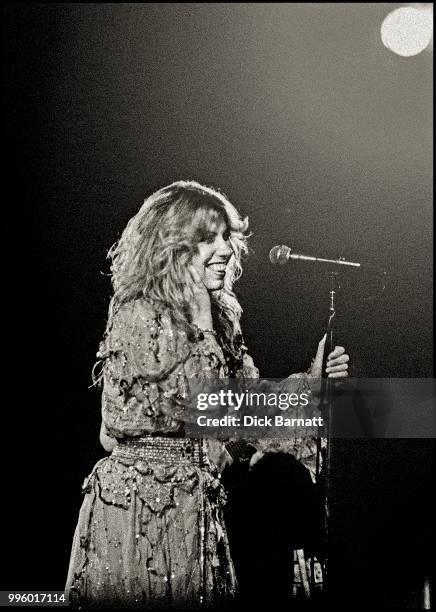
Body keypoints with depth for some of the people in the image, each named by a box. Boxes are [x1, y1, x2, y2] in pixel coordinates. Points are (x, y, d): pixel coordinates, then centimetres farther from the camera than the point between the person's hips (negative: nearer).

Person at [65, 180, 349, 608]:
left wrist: (309, 379, -3)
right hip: (142, 504, -8)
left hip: (195, 505, 8)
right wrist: (199, 320, -17)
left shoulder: (218, 315, 9)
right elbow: (192, 402, -22)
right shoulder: (138, 314, -15)